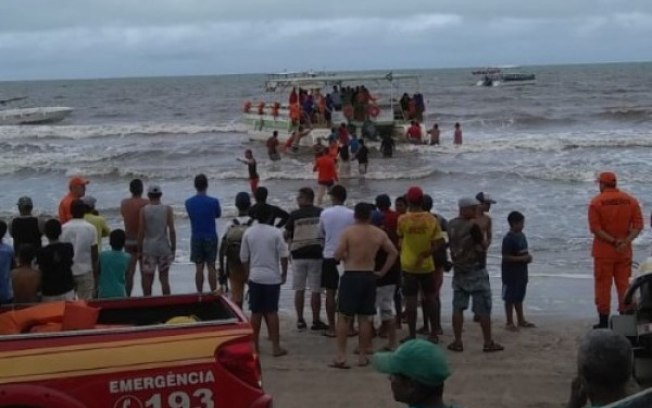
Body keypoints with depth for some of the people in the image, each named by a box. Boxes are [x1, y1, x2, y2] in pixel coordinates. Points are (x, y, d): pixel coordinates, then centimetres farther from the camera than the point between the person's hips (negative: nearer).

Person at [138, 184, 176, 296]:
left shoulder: (144, 210, -4)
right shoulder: (167, 209, -2)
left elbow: (141, 231, -4)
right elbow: (172, 230, -3)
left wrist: (140, 248, 5)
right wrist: (173, 247, 6)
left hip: (149, 248, -1)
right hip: (164, 247, 1)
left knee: (147, 278, 6)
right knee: (164, 278, 7)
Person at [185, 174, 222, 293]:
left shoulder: (188, 202, -4)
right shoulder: (213, 201, -12)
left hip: (196, 238, 2)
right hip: (210, 237, -2)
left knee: (199, 267, 7)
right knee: (211, 267, 4)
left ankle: (199, 294, 9)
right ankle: (213, 293, 6)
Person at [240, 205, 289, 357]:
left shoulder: (248, 232, -1)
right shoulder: (276, 233, -8)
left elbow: (244, 257, 4)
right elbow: (283, 256, -8)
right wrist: (284, 273, 4)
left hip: (255, 277, 2)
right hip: (272, 277, -2)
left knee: (256, 312, 9)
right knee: (272, 312, 2)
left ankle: (254, 344, 15)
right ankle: (276, 347, 1)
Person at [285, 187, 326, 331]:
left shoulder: (294, 215, -3)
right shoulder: (321, 213, 1)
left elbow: (287, 234, 3)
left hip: (299, 254, 0)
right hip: (316, 254, 0)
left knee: (299, 289, 9)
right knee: (316, 290, 2)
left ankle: (300, 320, 11)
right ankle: (316, 321, 5)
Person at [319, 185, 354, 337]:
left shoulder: (325, 213, -5)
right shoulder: (351, 214, -8)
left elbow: (321, 233, 8)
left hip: (329, 256, 0)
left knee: (330, 293, 6)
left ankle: (332, 328, 6)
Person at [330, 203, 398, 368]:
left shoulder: (347, 232, -9)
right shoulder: (379, 234, 2)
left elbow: (337, 255, -13)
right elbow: (393, 253, 7)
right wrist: (382, 271, 11)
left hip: (350, 276, -3)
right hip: (369, 276, 3)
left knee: (344, 317, 2)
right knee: (365, 318, 9)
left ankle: (341, 356, -1)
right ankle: (362, 356, 14)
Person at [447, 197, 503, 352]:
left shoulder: (451, 225, 4)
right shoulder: (473, 226, -17)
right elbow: (482, 247, -12)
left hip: (458, 271, 6)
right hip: (475, 271, -6)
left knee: (458, 307, 9)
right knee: (483, 309, 2)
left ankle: (457, 342, 9)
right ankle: (488, 343, 7)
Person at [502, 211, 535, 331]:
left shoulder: (521, 235, 8)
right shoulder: (508, 239, -19)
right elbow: (506, 257, -22)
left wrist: (528, 256, 0)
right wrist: (522, 258, -22)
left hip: (521, 272, 9)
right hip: (510, 273, -8)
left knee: (519, 297, 17)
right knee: (510, 298, 1)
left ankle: (521, 320, 27)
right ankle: (510, 322, 8)